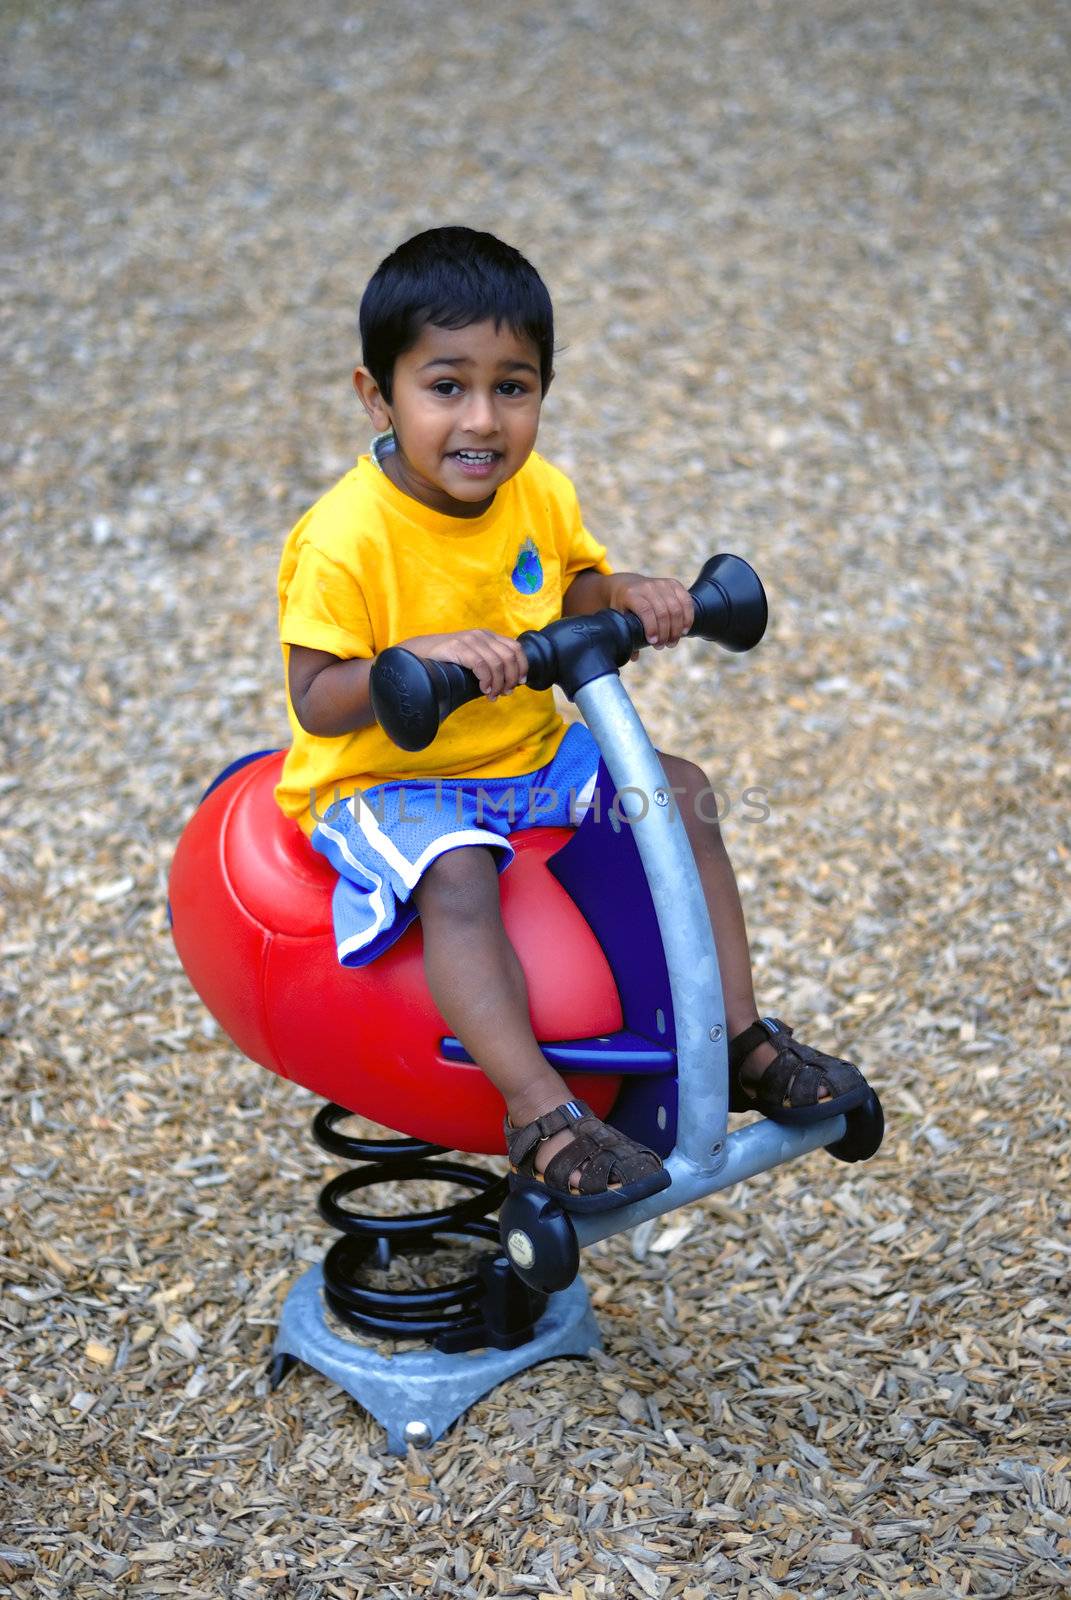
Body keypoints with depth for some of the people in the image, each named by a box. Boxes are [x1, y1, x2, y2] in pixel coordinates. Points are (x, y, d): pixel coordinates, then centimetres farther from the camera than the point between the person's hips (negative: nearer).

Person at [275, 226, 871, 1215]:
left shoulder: (541, 495, -3)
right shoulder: (344, 540, -23)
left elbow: (570, 591, 15)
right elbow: (316, 701, -23)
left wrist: (627, 595, -7)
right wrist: (422, 657, -39)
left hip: (527, 755, 7)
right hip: (382, 781, -7)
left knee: (678, 790, -4)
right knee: (459, 874, -35)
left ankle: (741, 1038, 4)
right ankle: (541, 1117, -32)